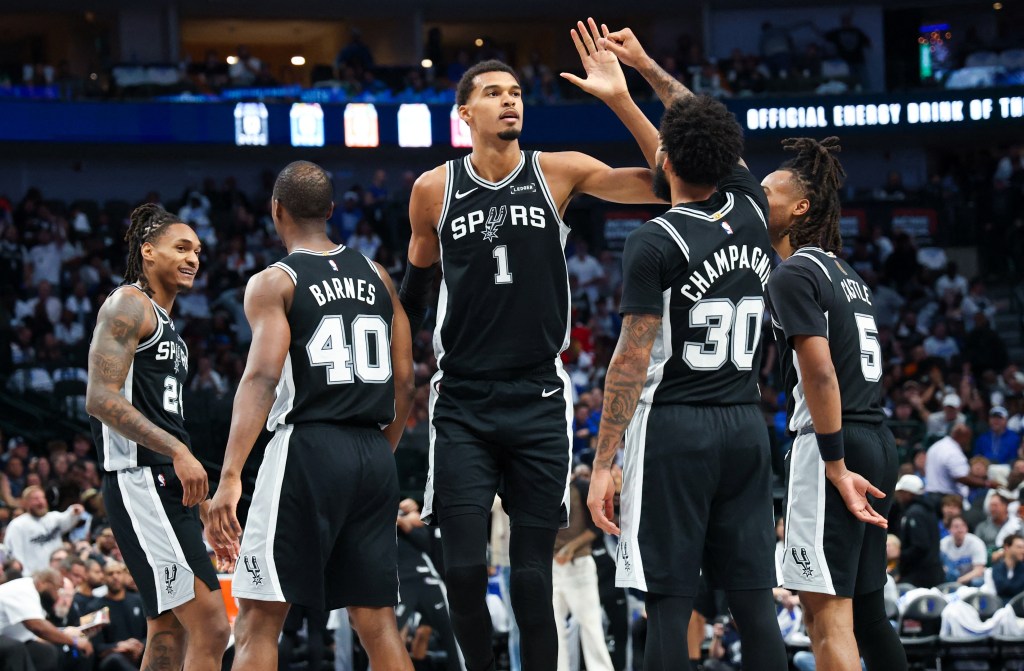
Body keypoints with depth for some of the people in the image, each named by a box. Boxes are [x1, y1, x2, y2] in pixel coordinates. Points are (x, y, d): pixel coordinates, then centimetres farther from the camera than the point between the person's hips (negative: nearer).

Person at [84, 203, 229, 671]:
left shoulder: (167, 326, 23)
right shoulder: (128, 305, -7)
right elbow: (101, 398, -19)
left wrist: (203, 501, 24)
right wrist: (177, 451, -25)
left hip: (172, 487, 11)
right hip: (141, 483, -11)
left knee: (170, 633, 10)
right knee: (209, 626, -17)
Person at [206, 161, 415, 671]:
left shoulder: (273, 283, -3)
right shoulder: (376, 277, 14)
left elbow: (262, 377, -17)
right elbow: (404, 383, 14)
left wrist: (230, 477, -24)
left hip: (308, 445, -5)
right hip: (374, 456, 5)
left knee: (259, 619, -2)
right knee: (376, 621, 10)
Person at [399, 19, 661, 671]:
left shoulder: (557, 173, -1)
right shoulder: (435, 189, 2)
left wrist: (620, 98, -19)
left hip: (538, 400, 0)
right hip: (463, 403, 0)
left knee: (533, 577, 2)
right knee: (465, 568, -7)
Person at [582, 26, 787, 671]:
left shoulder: (656, 243, -11)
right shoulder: (752, 212, 6)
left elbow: (633, 359, -13)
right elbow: (715, 135, 26)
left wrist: (603, 465, -10)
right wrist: (645, 66, 36)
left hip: (674, 427, -6)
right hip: (747, 425, 6)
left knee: (670, 604, -5)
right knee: (754, 601, 6)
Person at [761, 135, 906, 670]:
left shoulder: (794, 275, -9)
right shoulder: (847, 276, 18)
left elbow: (821, 375, -17)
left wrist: (836, 468, -18)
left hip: (833, 445, -9)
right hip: (877, 441, 9)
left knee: (826, 615, -10)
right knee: (865, 611, 14)